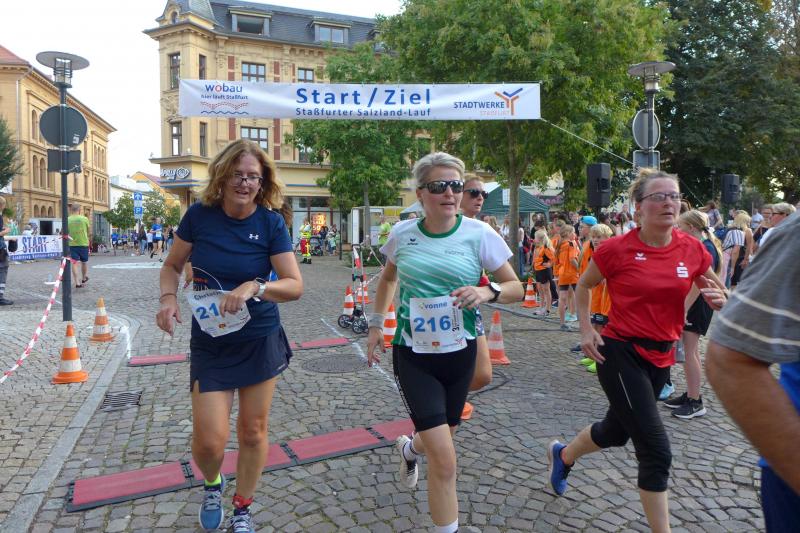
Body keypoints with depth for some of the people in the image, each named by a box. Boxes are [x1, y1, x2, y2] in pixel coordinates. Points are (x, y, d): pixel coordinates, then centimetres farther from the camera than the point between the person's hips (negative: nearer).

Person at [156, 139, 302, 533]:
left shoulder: (271, 222, -11)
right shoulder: (199, 215, -7)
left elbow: (295, 285, -14)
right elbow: (172, 266, 7)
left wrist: (254, 287, -31)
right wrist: (169, 298, -13)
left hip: (260, 341, 0)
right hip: (210, 342, 1)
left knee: (253, 432, 11)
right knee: (209, 439, -3)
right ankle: (212, 485, 36)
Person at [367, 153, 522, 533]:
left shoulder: (479, 234, -10)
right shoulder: (402, 234, -4)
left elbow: (516, 288, -4)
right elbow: (388, 278, 16)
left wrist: (487, 292, -24)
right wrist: (376, 324, 11)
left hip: (460, 353, 2)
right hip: (413, 355, -1)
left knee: (439, 439, 22)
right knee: (444, 458, -8)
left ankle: (409, 448, 59)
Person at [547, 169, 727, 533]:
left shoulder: (693, 250, -4)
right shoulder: (616, 249, -14)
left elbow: (715, 295, 10)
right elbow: (584, 285, 3)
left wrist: (718, 300, -13)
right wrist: (586, 329, -6)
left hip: (661, 357, 6)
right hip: (619, 353, -6)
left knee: (616, 431, 23)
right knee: (656, 450, -6)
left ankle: (562, 455, 52)